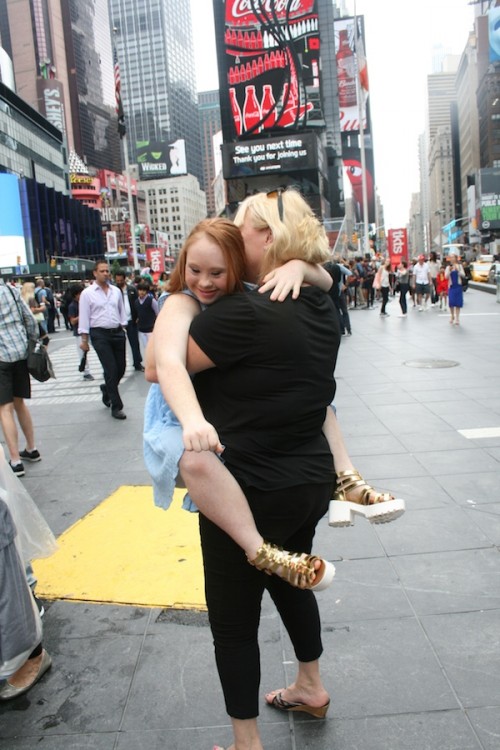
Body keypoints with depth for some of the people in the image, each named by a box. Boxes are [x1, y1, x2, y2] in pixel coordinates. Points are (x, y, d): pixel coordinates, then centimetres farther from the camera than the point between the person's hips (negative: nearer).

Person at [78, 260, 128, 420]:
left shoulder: (116, 291, 10)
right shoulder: (87, 293, -2)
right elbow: (84, 317, -2)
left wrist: (123, 329, 11)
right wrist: (84, 339, -4)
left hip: (117, 333, 4)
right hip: (100, 335, -4)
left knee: (120, 369, 8)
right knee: (111, 370, -6)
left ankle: (107, 391, 38)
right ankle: (116, 406, 4)